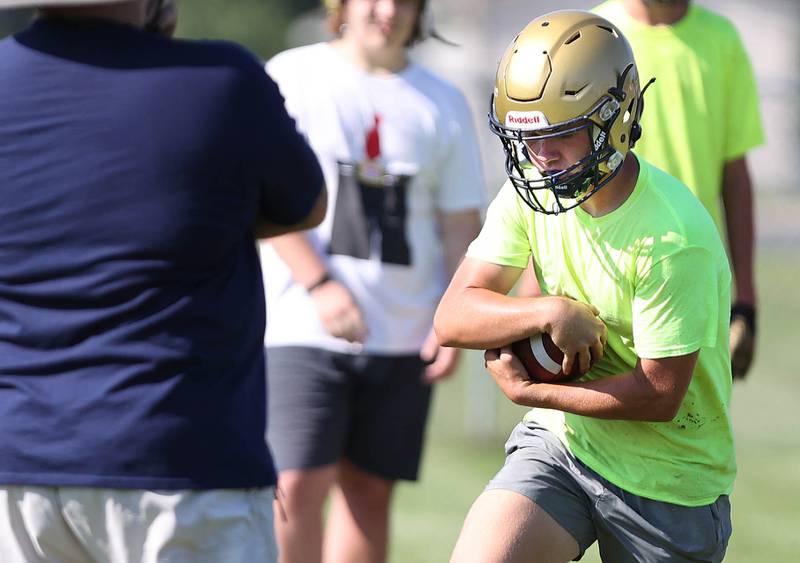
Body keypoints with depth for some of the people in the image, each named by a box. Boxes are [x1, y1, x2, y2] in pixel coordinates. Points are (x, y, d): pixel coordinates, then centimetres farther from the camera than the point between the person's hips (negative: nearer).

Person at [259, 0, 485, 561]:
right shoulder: (292, 77, 0)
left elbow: (461, 223, 11)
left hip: (404, 337, 3)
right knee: (298, 487, -13)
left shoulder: (443, 104, 10)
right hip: (304, 325, -3)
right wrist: (320, 285, -14)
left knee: (369, 491, 4)